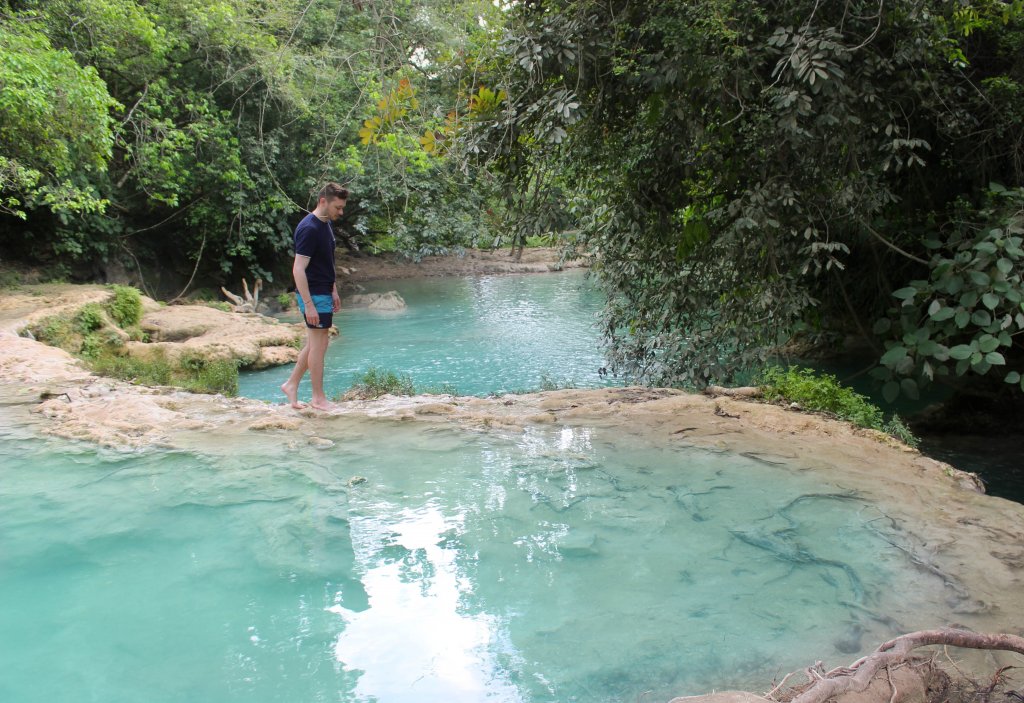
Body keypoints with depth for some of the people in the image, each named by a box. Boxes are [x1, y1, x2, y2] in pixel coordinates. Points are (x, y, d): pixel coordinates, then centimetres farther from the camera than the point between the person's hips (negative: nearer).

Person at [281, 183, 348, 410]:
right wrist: (309, 305, -24)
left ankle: (291, 384, 26)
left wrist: (334, 291, 19)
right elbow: (298, 269, -22)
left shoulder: (326, 224, 10)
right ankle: (318, 398, 10)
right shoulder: (309, 229, -20)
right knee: (319, 344, -1)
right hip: (314, 295, -9)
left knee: (314, 343, 15)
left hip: (324, 293, 9)